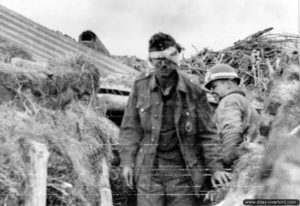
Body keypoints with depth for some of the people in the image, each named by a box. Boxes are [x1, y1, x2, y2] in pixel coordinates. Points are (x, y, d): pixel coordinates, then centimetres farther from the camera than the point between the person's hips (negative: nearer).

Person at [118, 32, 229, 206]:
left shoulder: (194, 92, -2)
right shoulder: (141, 86, 1)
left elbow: (207, 133, 3)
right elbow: (130, 127, 7)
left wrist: (216, 167, -2)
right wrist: (127, 161, 1)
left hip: (181, 170, 0)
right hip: (148, 169, 0)